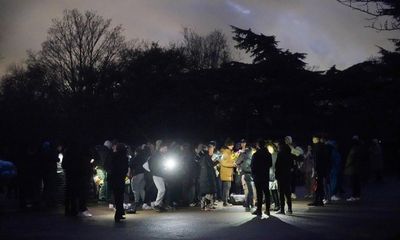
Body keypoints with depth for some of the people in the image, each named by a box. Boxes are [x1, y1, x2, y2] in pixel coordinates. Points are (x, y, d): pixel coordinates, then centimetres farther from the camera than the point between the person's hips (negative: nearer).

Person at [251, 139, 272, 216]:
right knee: (266, 192, 11)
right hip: (266, 176, 4)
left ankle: (259, 210, -4)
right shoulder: (268, 155, 1)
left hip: (257, 176, -4)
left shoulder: (255, 155, -11)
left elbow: (252, 166, -8)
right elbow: (270, 164, 11)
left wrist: (253, 174, 7)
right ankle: (267, 210, 14)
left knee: (259, 193, -3)